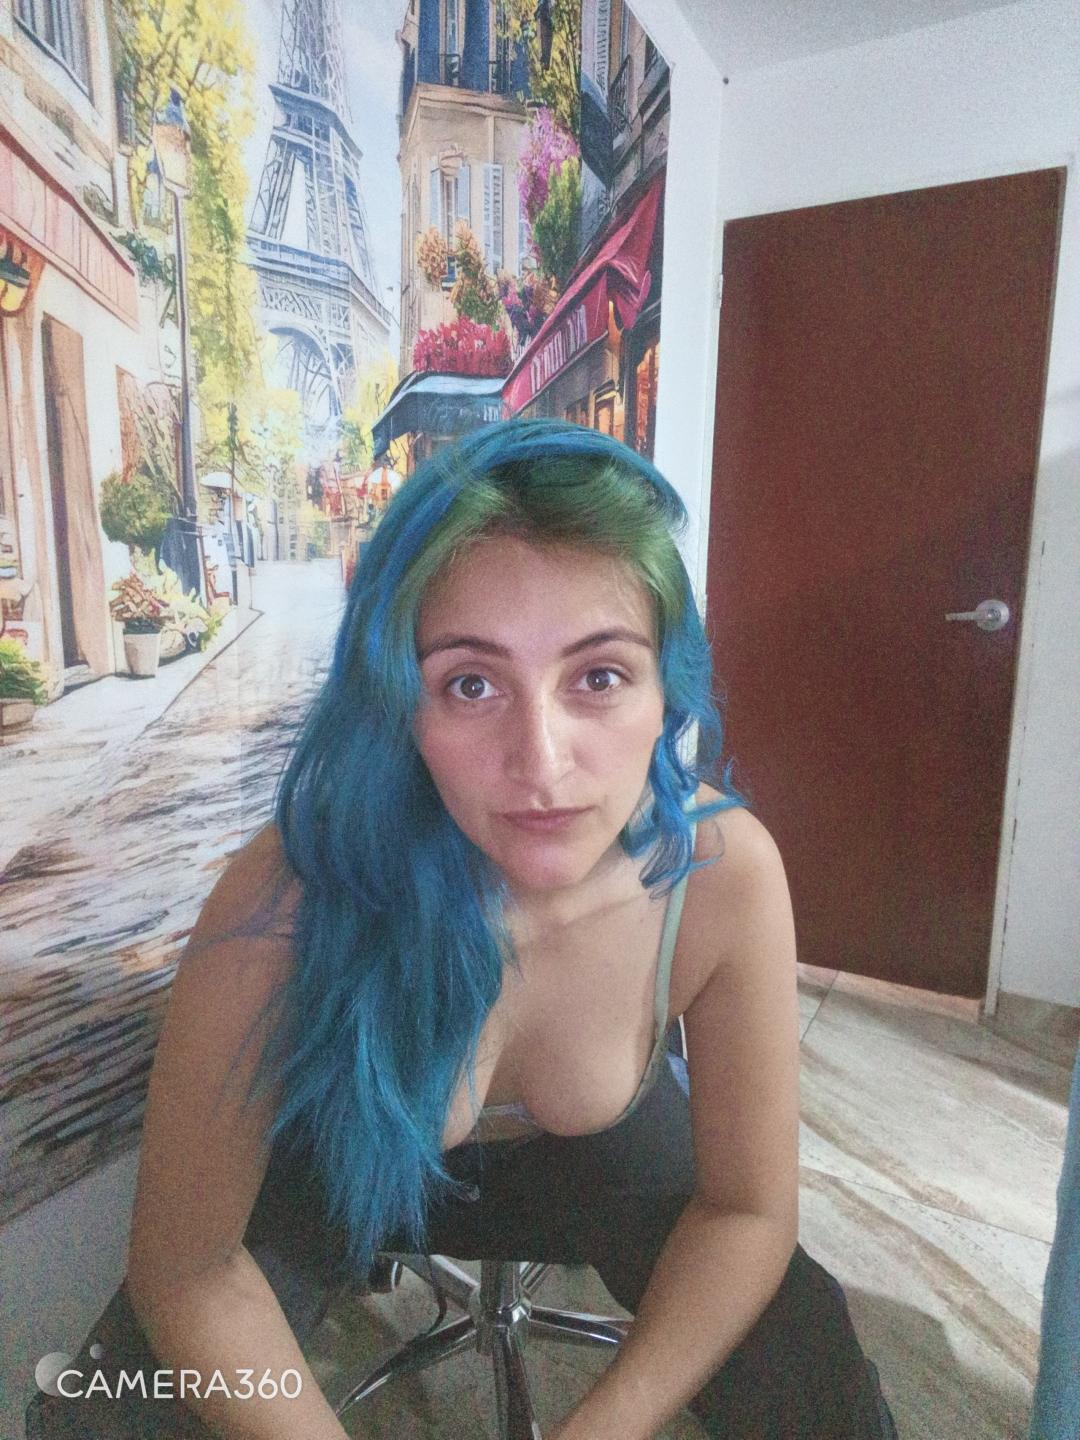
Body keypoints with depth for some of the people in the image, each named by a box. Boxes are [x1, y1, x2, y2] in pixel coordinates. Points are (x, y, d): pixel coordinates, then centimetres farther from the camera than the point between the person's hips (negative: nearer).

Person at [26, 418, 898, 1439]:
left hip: (603, 1147, 1)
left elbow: (746, 1210, -17)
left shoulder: (724, 869, -31)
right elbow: (186, 1268, -21)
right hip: (348, 1163, 0)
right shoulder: (286, 912, -37)